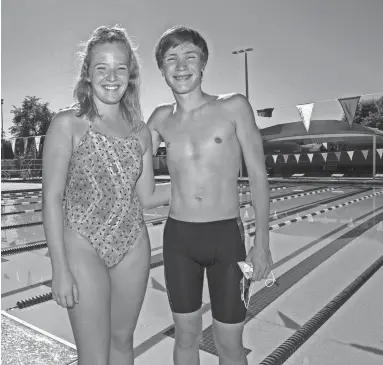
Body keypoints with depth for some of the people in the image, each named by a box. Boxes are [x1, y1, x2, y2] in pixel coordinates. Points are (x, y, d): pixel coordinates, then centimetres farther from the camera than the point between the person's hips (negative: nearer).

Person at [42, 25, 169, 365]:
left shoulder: (141, 131, 4)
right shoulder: (67, 125, -7)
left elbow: (144, 197, 8)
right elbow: (52, 199, -9)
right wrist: (60, 269, -11)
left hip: (133, 247, 4)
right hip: (84, 248, -4)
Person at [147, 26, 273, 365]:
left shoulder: (234, 107, -4)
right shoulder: (161, 119, 5)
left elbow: (258, 176, -3)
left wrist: (262, 243, -5)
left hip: (227, 235, -2)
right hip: (178, 237, 3)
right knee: (186, 336, 16)